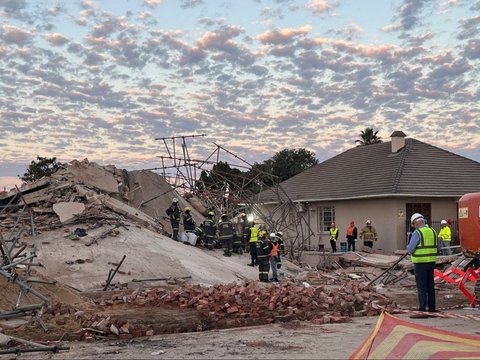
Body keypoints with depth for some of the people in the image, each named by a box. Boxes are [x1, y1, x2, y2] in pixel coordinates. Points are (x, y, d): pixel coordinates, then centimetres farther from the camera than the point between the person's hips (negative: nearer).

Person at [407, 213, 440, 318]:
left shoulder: (417, 233, -15)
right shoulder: (432, 231, 8)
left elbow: (410, 249, -15)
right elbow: (435, 247, 15)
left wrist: (408, 247, 6)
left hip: (420, 263, -7)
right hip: (431, 262, 7)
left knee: (421, 287, -4)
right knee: (430, 286, 15)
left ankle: (422, 310, -5)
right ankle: (432, 308, 21)